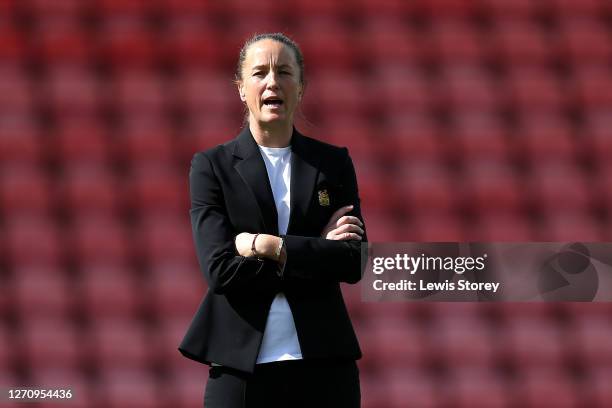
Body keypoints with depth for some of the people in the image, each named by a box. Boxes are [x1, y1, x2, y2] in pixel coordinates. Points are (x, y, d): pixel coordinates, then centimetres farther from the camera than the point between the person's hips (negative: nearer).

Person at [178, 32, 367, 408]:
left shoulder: (334, 163, 9)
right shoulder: (212, 166, 3)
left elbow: (355, 263, -3)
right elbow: (221, 270, -9)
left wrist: (268, 246, -11)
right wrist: (316, 252, -9)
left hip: (323, 365, 2)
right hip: (242, 366, -1)